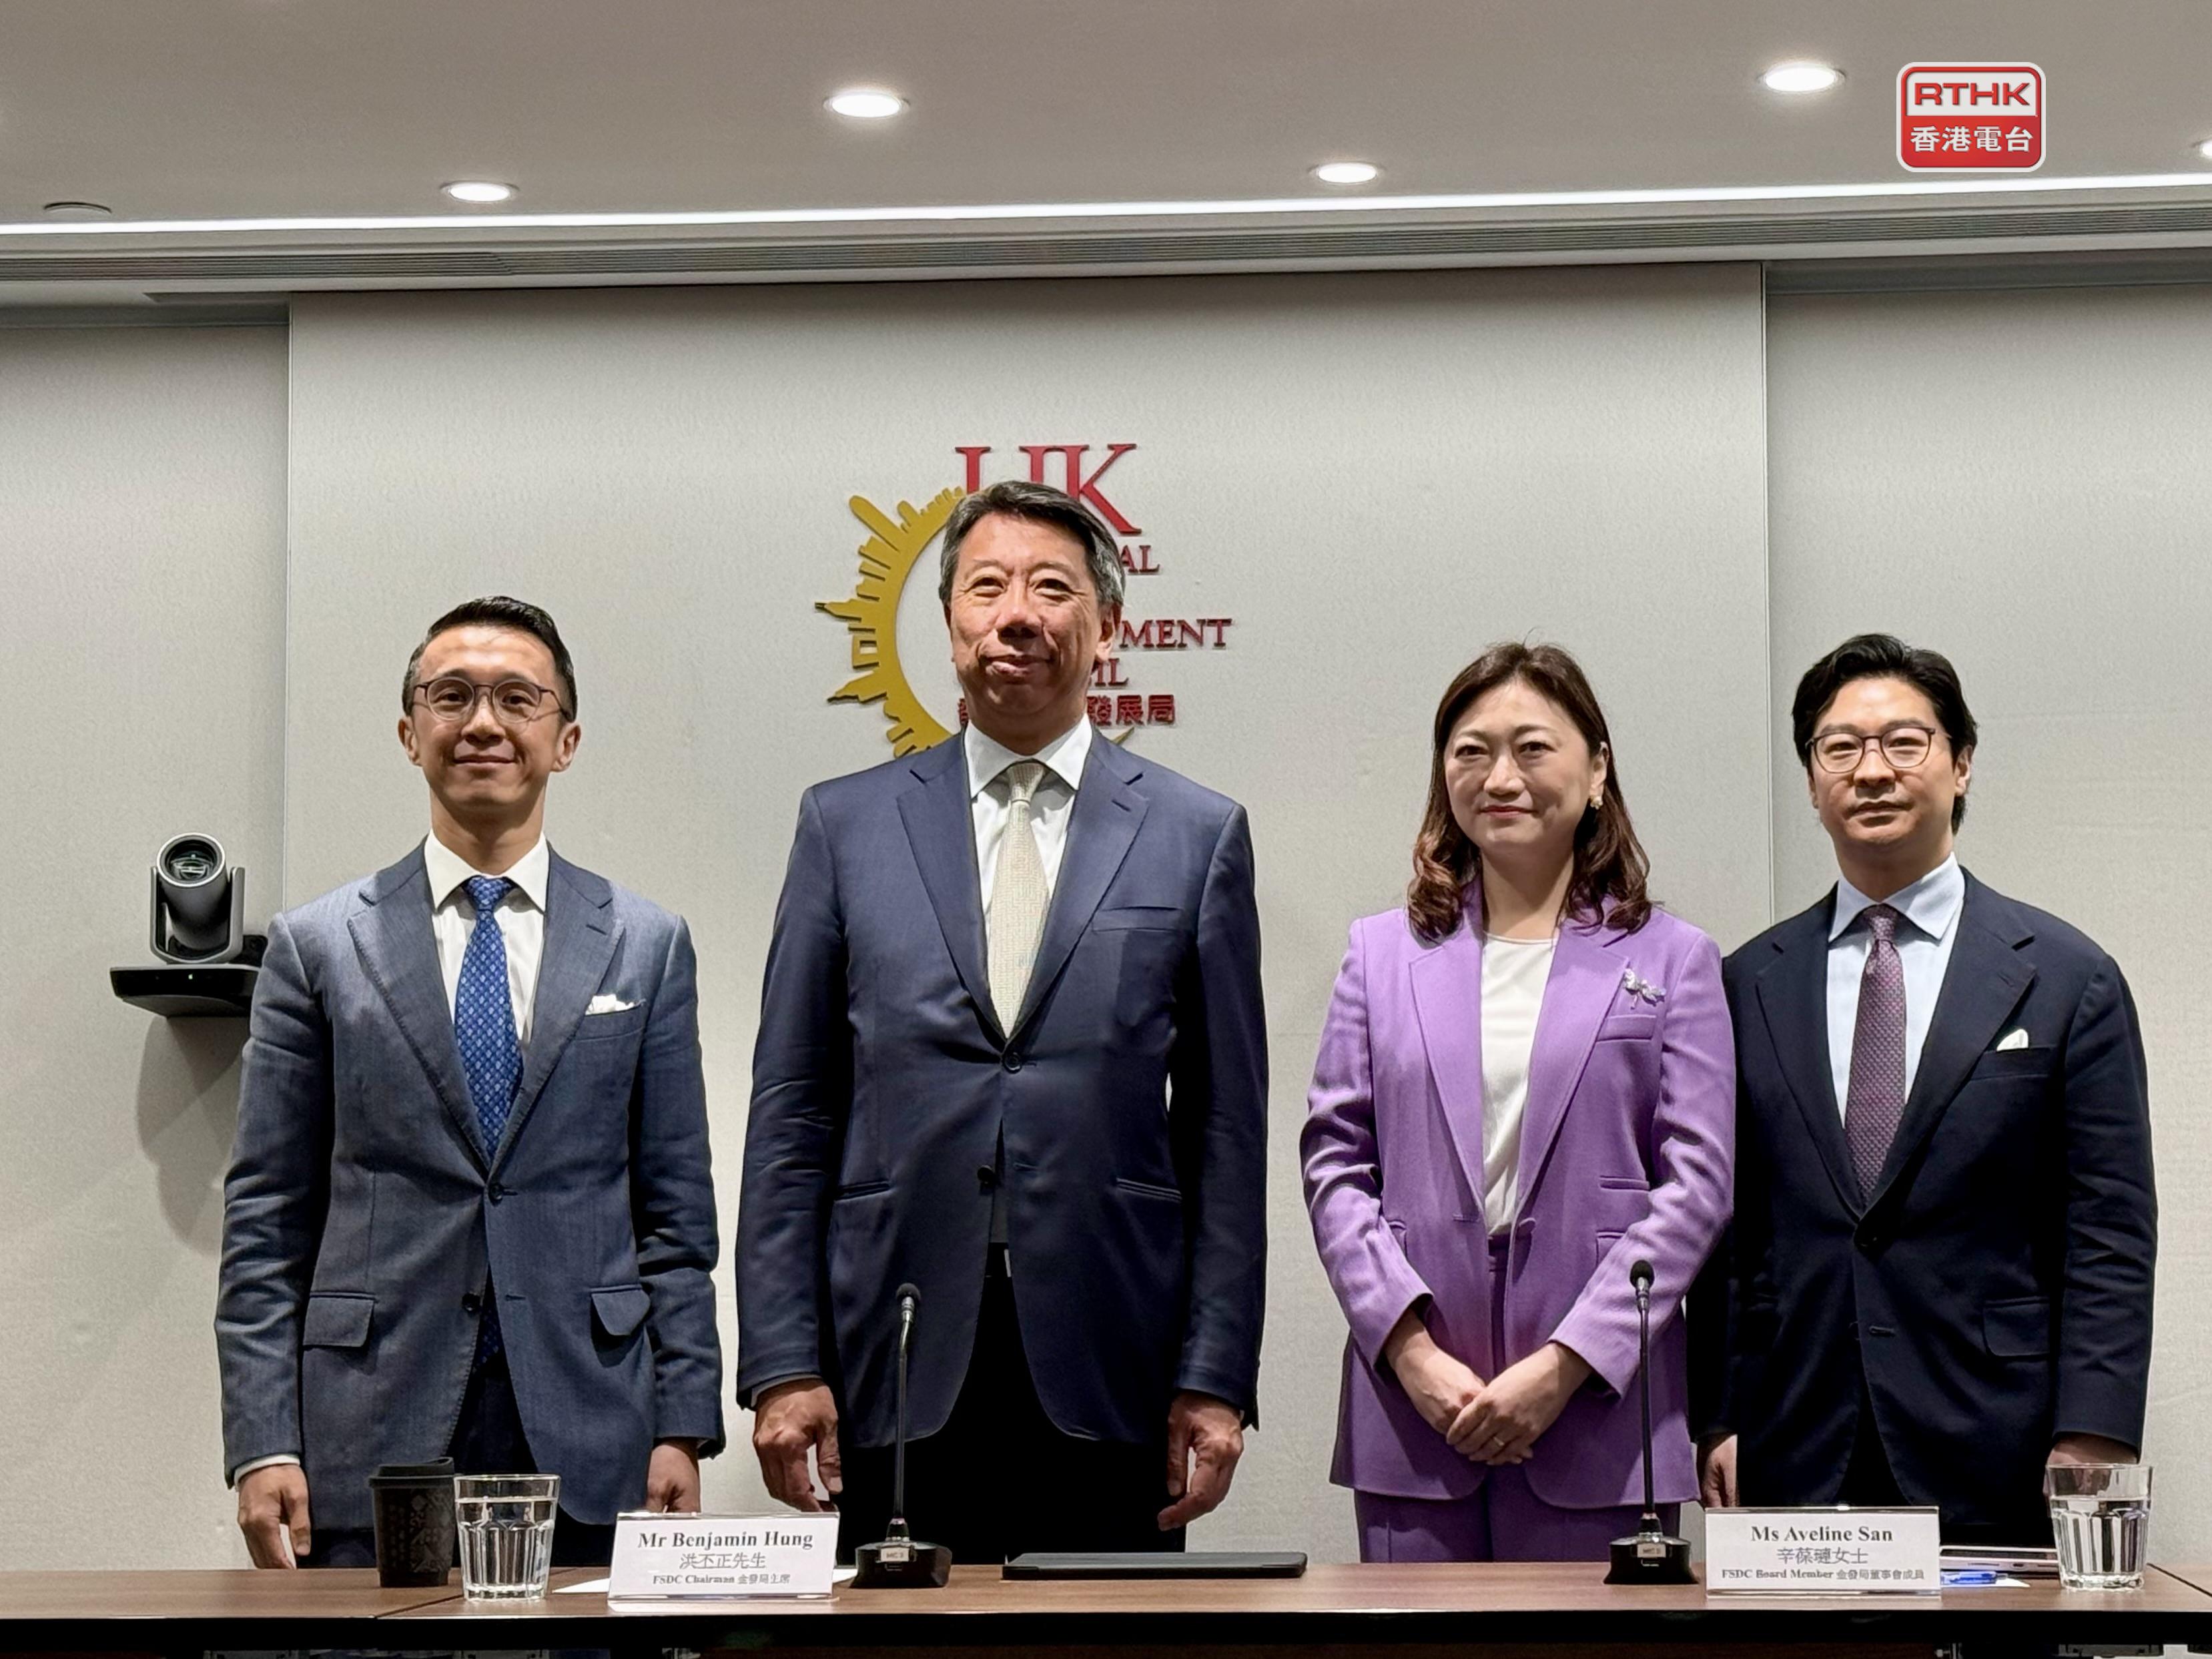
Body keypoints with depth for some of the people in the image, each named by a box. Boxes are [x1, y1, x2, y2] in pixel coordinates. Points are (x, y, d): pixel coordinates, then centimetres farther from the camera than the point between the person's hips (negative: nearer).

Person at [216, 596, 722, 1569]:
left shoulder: (645, 947, 8)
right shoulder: (318, 947, 6)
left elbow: (676, 1214, 8)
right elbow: (266, 1222, 4)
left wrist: (682, 1429, 1)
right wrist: (263, 1446, -5)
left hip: (587, 1442, 1)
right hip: (373, 1441, -1)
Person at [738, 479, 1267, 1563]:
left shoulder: (1198, 835, 7)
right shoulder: (845, 825, 9)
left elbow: (1226, 1133, 5)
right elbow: (791, 1117, 6)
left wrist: (1216, 1380, -2)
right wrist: (782, 1363, -1)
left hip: (1109, 1390, 0)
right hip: (897, 1375, 1)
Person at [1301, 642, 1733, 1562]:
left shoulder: (1671, 960, 7)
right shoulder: (1382, 953, 13)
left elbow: (1696, 1183, -1)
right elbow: (1333, 1163, 7)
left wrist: (1563, 1366, -10)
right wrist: (1410, 1348, -7)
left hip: (1599, 1419, -1)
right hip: (1410, 1413, 2)